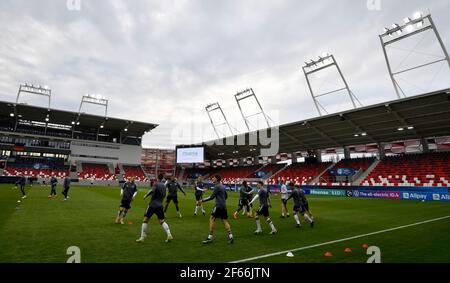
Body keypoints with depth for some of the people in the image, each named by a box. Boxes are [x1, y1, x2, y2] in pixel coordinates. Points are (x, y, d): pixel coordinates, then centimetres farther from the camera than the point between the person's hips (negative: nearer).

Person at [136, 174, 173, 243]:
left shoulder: (156, 184, -7)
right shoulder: (164, 185, 11)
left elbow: (152, 191, -25)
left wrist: (146, 195, -11)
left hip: (152, 205, -5)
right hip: (160, 206, 5)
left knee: (145, 220, 7)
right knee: (162, 221, 10)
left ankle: (142, 238, 7)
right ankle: (169, 235, -3)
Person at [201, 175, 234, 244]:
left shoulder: (217, 186, -12)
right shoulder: (222, 186, 16)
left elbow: (212, 197, -14)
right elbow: (226, 196, 23)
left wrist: (203, 200, -7)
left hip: (218, 206, -9)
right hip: (223, 206, 9)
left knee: (212, 219, -2)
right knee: (224, 221, 9)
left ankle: (210, 237, 0)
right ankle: (230, 236, 3)